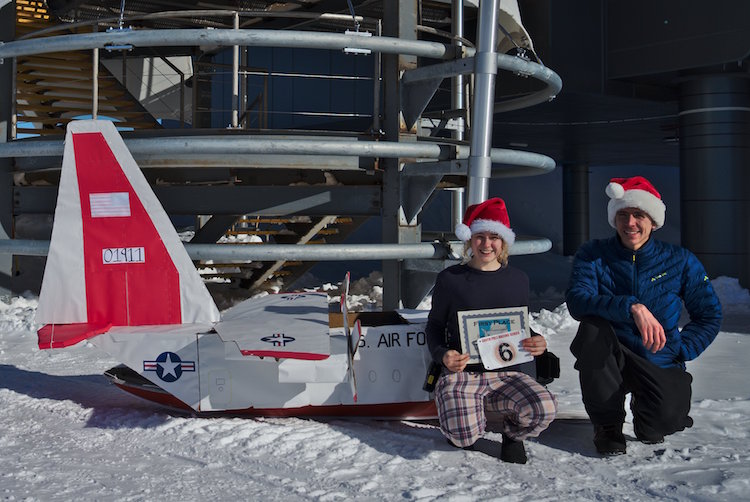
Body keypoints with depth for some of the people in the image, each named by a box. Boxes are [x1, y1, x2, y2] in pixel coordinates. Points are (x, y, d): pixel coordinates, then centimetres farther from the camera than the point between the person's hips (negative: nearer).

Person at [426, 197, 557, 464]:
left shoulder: (517, 279, 12)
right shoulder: (450, 279, 3)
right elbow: (434, 326, 9)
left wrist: (537, 343, -4)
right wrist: (442, 355, -13)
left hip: (508, 372, 2)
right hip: (462, 373, -2)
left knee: (544, 409, -30)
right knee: (464, 436, -30)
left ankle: (512, 432, 9)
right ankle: (459, 412, 12)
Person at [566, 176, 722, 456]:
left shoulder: (680, 261, 0)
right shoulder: (593, 255, -4)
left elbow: (710, 316, 7)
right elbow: (576, 301, -23)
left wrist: (679, 351, -5)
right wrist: (631, 307, -35)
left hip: (659, 363, 0)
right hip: (610, 360, 0)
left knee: (664, 420, -30)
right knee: (592, 326, -33)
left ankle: (643, 405, 14)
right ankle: (607, 423, -11)